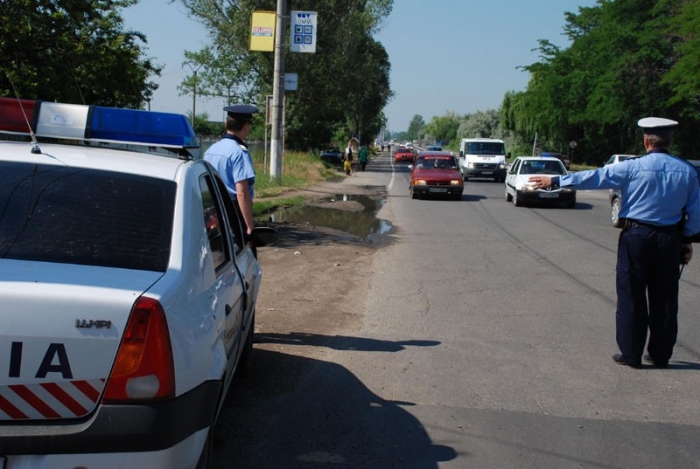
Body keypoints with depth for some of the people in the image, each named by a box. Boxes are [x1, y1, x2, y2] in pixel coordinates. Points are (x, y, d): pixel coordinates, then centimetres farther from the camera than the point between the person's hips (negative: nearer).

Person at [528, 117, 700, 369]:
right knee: (664, 298, 11)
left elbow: (594, 177, -7)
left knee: (631, 297, 5)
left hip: (637, 235, -3)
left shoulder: (633, 168, -10)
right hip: (670, 239, 3)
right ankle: (660, 355, 18)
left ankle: (631, 353, 9)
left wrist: (555, 181, 0)